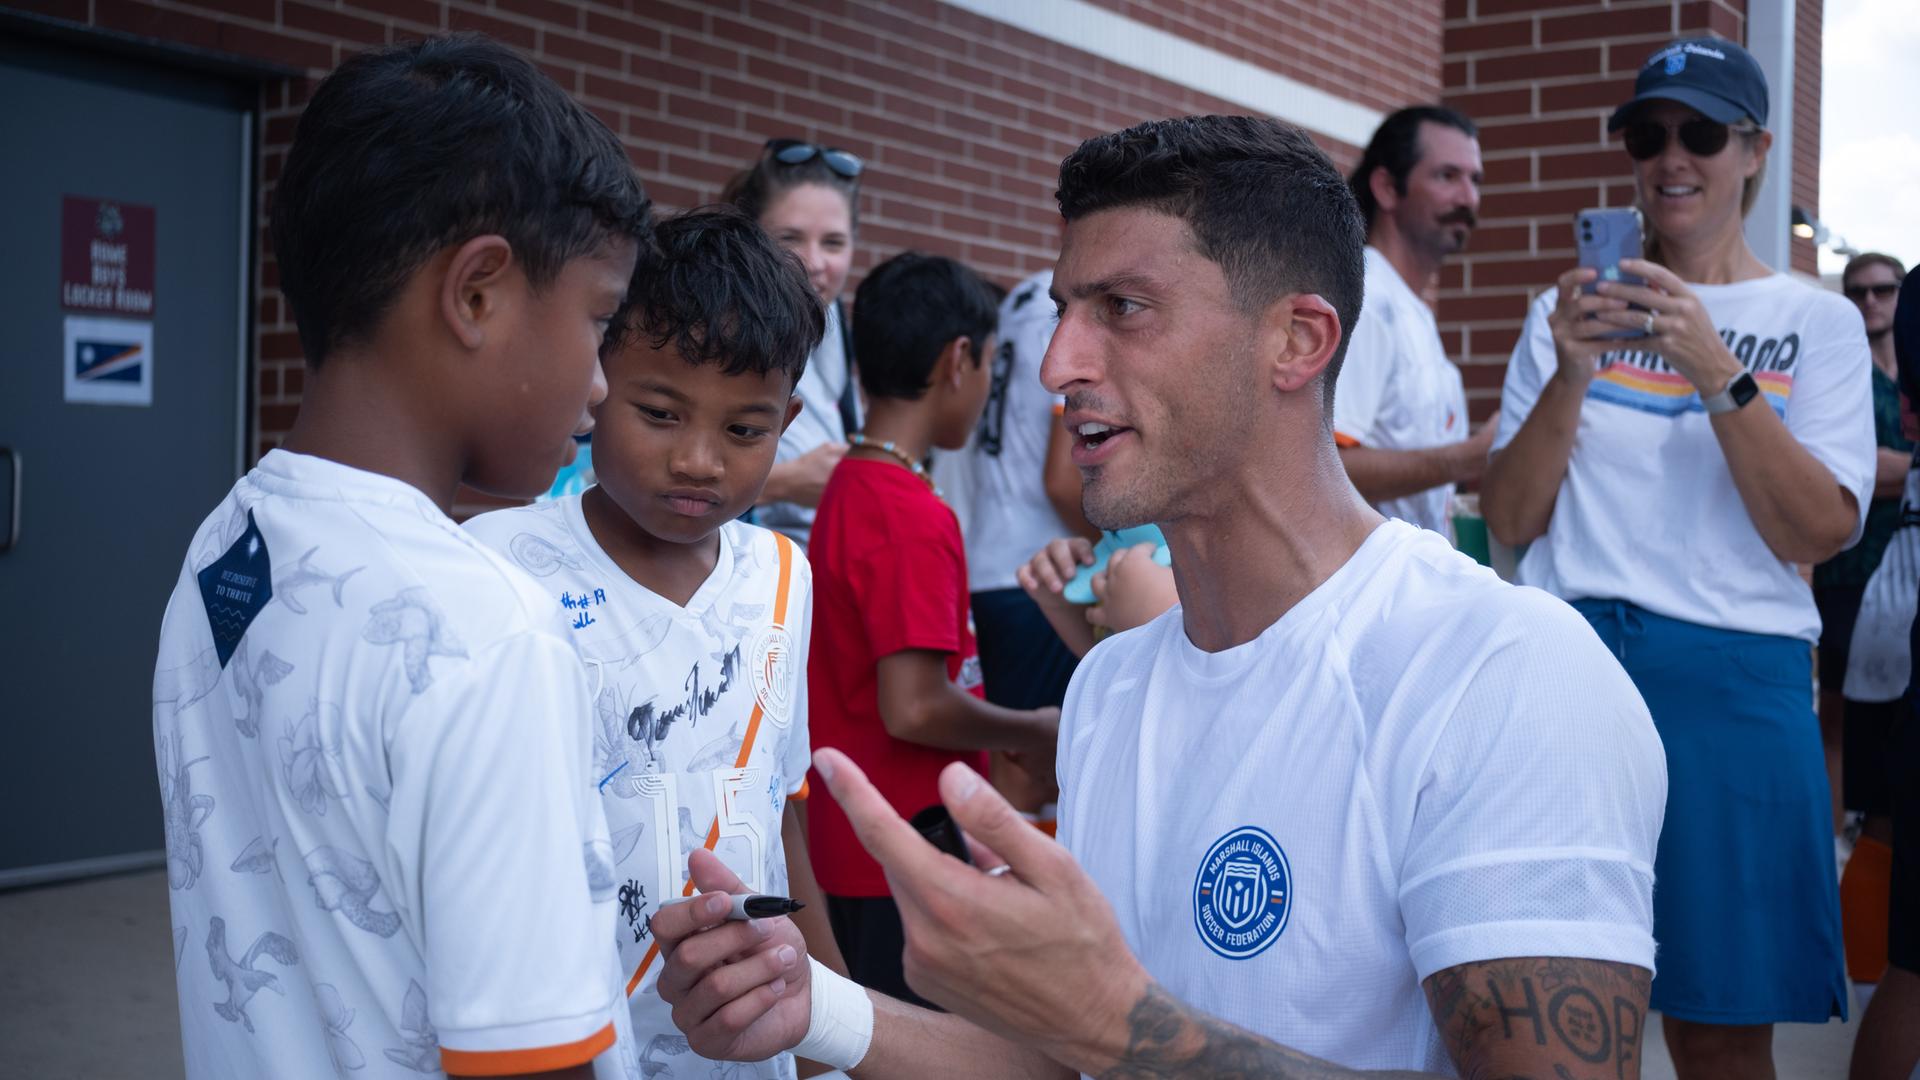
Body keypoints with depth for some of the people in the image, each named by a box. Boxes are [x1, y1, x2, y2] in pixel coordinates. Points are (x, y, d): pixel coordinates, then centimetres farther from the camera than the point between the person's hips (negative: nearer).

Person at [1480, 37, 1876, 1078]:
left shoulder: (1815, 322, 5)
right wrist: (1569, 377, -12)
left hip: (1731, 678, -1)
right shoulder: (1572, 309, 9)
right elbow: (1510, 519, 3)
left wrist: (1716, 370, -17)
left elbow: (1821, 533, -7)